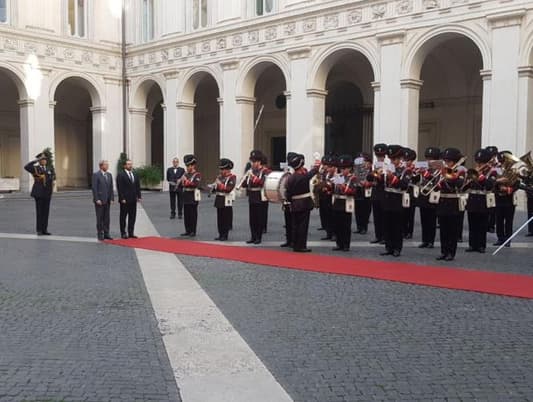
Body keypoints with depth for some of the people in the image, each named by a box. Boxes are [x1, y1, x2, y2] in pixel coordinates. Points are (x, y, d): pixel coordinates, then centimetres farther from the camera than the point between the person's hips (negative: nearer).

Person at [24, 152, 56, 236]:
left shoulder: (49, 169, 12)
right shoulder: (35, 168, -4)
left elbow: (53, 176, 29)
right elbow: (26, 167, -22)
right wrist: (36, 160, -19)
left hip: (47, 193, 5)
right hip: (39, 193, -5)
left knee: (46, 211, 5)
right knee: (39, 211, -2)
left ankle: (44, 230, 10)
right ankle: (39, 230, 4)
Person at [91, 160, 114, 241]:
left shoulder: (109, 175, 12)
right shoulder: (96, 175, -6)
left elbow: (111, 188, 12)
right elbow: (94, 188, -10)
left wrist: (112, 198, 4)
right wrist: (97, 199, -16)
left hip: (107, 200, 6)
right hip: (99, 200, -6)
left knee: (106, 218, 7)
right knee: (100, 218, 1)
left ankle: (106, 234, 13)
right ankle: (100, 234, 8)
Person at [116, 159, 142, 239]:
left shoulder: (135, 175, 14)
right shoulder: (120, 175, -6)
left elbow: (138, 187, 14)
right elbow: (120, 188, -11)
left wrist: (139, 196, 5)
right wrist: (122, 198, -16)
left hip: (133, 200, 6)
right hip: (125, 200, -6)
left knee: (132, 217, 7)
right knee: (123, 217, 3)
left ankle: (131, 233, 14)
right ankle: (123, 233, 9)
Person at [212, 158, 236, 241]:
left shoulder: (232, 177, -7)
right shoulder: (220, 176, 14)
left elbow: (229, 189, -18)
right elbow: (215, 187, 18)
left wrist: (220, 185, -19)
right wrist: (214, 187, -4)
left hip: (226, 201, -7)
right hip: (219, 200, 7)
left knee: (226, 219, -1)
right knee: (219, 219, 8)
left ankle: (225, 235, 4)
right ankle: (221, 235, 15)